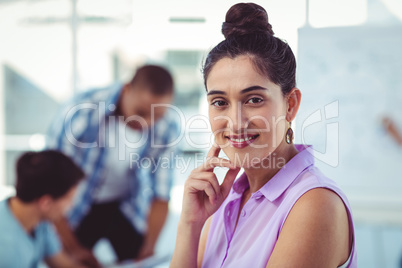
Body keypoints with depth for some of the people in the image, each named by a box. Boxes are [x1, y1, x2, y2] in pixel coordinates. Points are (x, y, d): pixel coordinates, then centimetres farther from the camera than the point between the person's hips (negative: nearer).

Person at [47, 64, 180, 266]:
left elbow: (160, 194, -9)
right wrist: (72, 247, -20)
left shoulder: (167, 126, -20)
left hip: (128, 207, 2)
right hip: (78, 206, -2)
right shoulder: (81, 113, -30)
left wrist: (149, 247, -11)